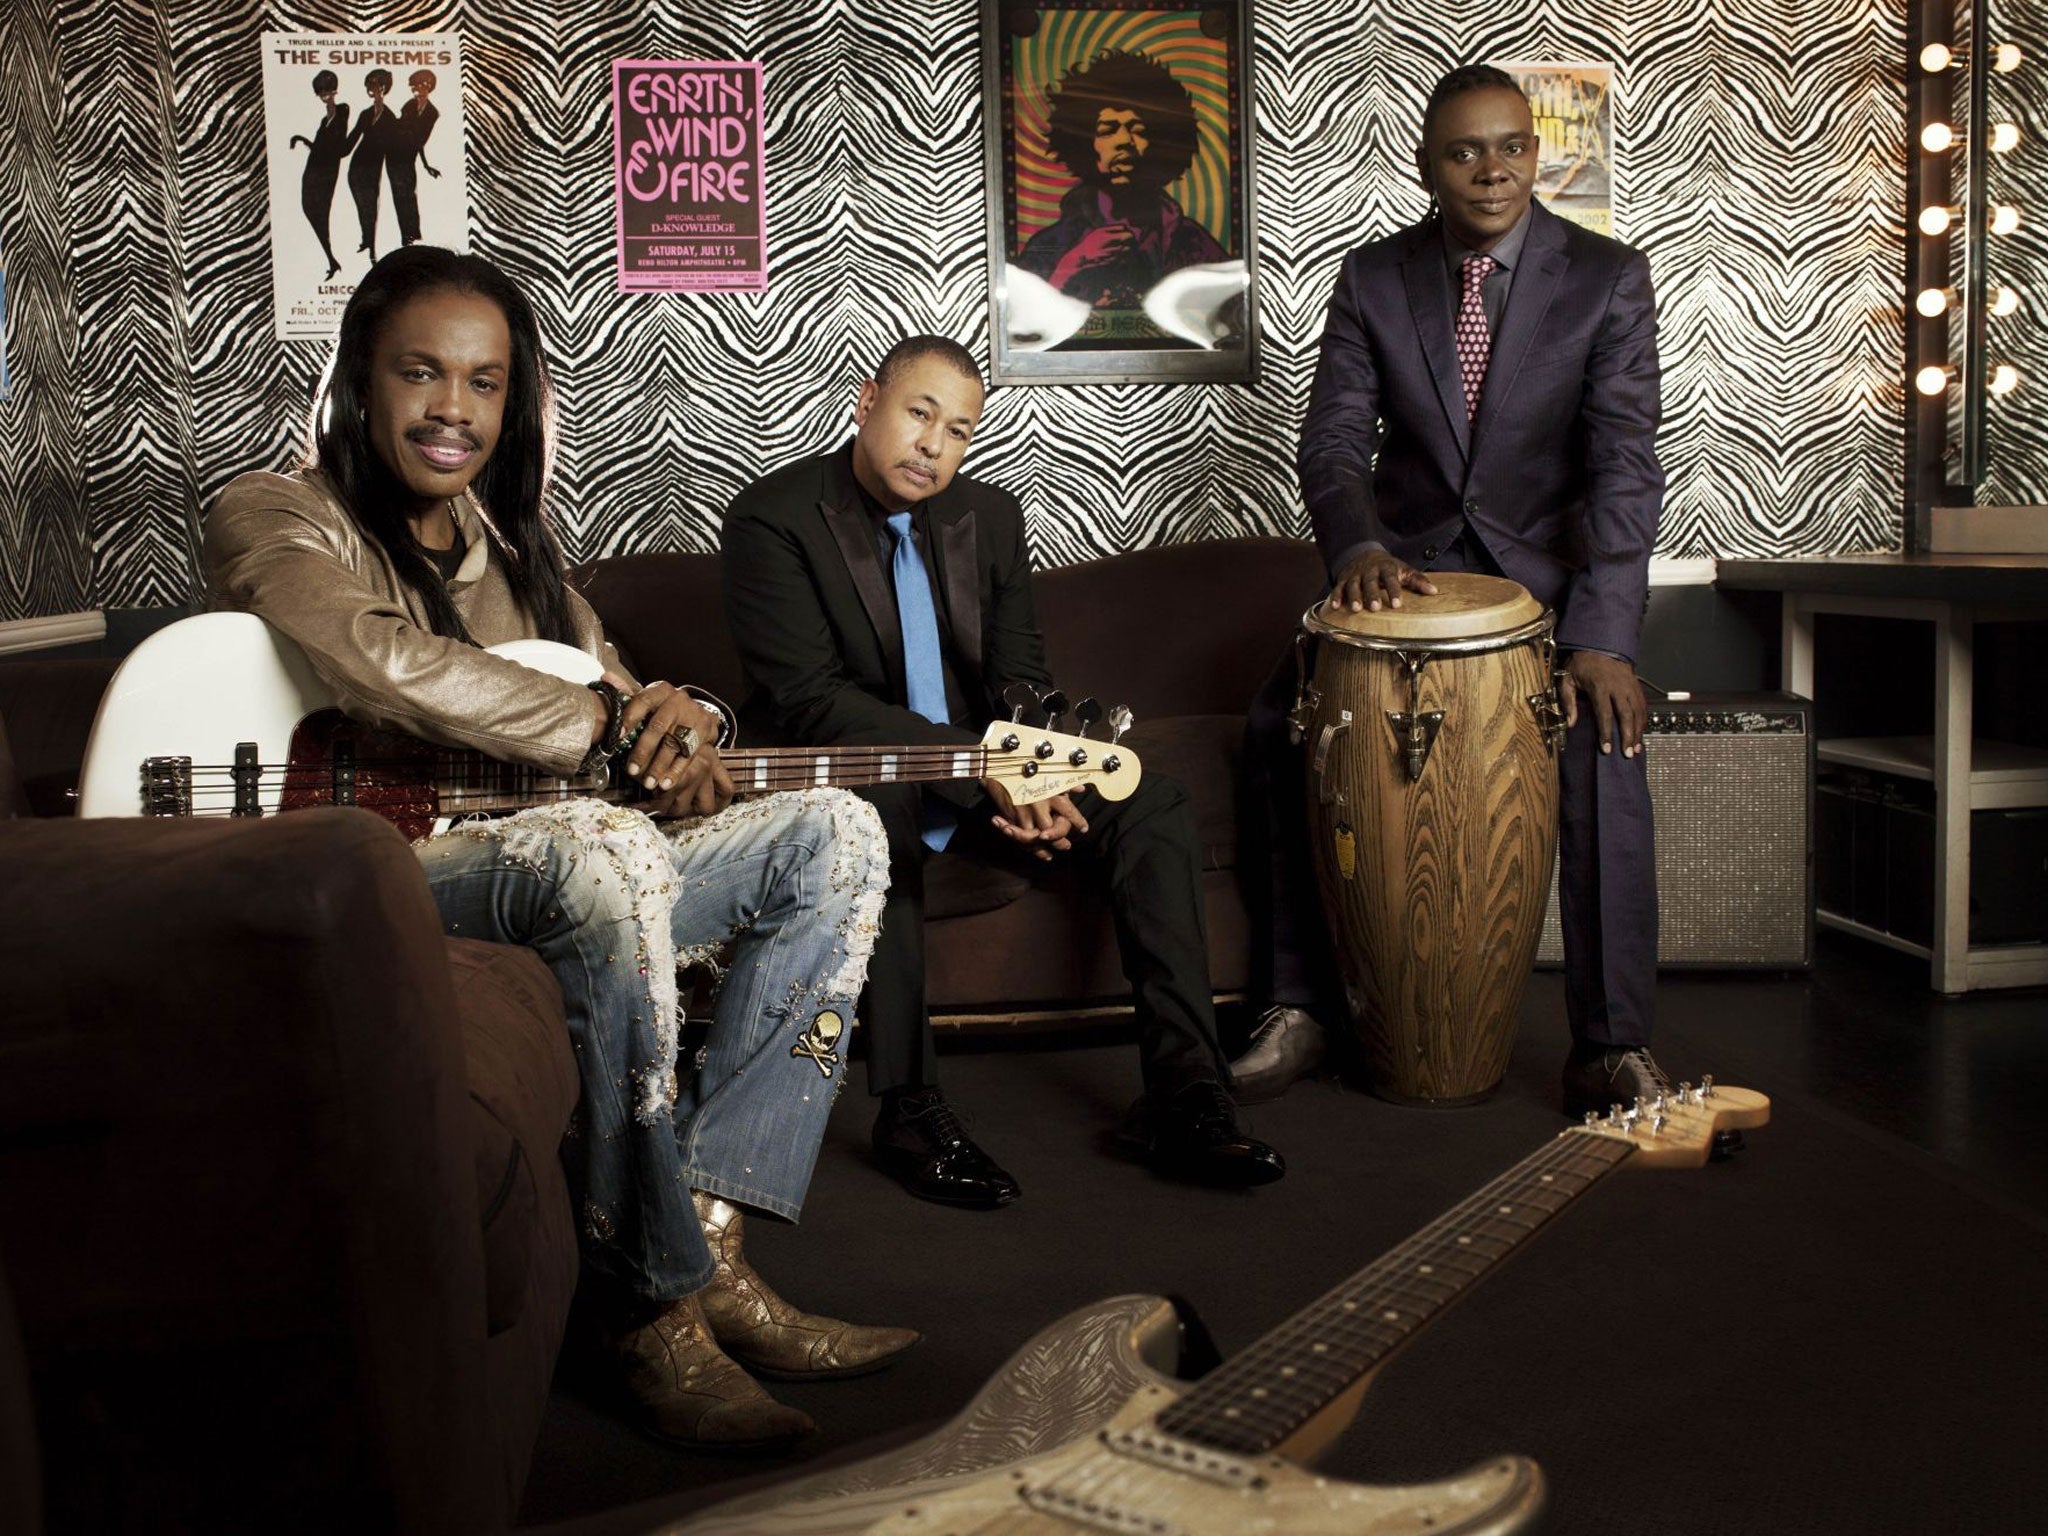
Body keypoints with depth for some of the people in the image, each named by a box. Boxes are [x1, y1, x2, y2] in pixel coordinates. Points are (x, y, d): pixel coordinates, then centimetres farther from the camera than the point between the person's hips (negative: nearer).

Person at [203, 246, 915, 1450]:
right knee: (603, 846, -38)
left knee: (834, 835, -6)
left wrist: (679, 730, -8)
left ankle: (708, 1239, -19)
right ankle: (656, 1315, -30)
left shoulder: (510, 540, 20)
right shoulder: (275, 519, -3)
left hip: (551, 894, 8)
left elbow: (605, 696, 18)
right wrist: (612, 722, -21)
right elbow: (382, 664, -25)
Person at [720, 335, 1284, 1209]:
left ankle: (1183, 1096, -18)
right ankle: (908, 1110, -30)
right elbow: (808, 698, -22)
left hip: (986, 778, 6)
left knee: (1150, 806, -14)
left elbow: (1020, 683, 3)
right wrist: (983, 769, -30)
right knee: (876, 808, -39)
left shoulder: (990, 518, 6)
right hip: (843, 778, -5)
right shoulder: (772, 520, -12)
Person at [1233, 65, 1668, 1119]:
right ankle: (1298, 1006, -4)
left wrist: (1601, 638, -28)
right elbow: (1334, 440, -6)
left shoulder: (1607, 279, -6)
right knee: (1279, 727, -18)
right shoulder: (1372, 280, 1)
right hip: (1404, 557, 3)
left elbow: (1625, 465, -15)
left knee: (1602, 739, -29)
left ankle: (1611, 1050, -20)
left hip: (1546, 566, -2)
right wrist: (1358, 546, -30)